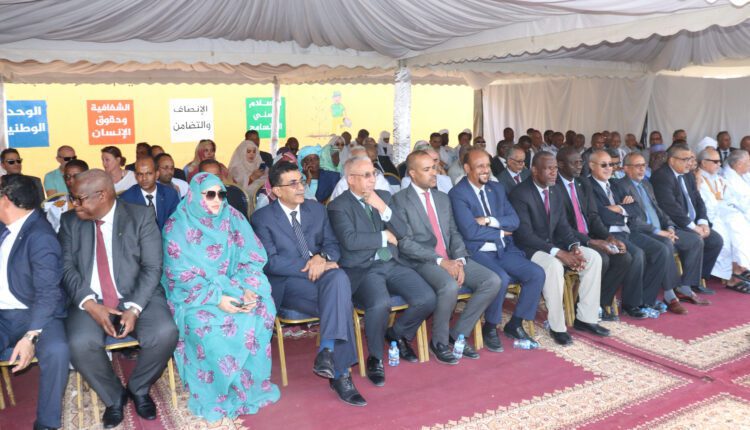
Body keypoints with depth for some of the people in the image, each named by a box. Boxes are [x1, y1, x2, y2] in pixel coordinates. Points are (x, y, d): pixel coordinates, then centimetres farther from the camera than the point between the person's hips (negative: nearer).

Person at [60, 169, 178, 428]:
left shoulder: (141, 217, -3)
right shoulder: (70, 222, 7)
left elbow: (152, 268, -8)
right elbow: (67, 268, 0)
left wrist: (134, 309, -21)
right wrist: (90, 304, -17)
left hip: (138, 297, -1)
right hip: (91, 301, 2)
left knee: (166, 333, -28)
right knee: (80, 345, -29)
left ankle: (138, 388, 4)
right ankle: (114, 396, 3)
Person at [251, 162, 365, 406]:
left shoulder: (317, 210, 15)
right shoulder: (262, 218, 1)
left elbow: (333, 245, 13)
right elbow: (270, 262, -10)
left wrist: (323, 258, -13)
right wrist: (309, 266, -19)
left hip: (320, 274, 4)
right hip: (285, 284, -4)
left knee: (339, 277, -34)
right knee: (340, 304, -31)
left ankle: (327, 351, -34)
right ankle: (340, 373, -23)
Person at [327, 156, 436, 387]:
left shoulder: (383, 196, 14)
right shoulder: (338, 206, -3)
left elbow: (402, 232, 8)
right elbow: (350, 241, -17)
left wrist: (383, 209, -7)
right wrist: (384, 236, -6)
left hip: (392, 264, 6)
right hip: (362, 269, -5)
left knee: (427, 299, -15)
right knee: (380, 304, -34)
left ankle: (397, 334, 16)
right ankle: (375, 358, -5)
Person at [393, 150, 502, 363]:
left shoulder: (443, 198, 18)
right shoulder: (400, 200, -3)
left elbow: (454, 233, 14)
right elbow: (405, 243, -12)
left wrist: (459, 260, -7)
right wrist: (440, 261, -18)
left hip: (451, 259, 7)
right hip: (422, 261, -6)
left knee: (493, 281, -13)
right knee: (450, 286, -35)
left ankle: (458, 334, 0)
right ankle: (439, 341, -8)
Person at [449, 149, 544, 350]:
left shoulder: (497, 188, 13)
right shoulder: (458, 193, -8)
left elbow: (514, 221, 6)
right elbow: (470, 231, -18)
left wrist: (490, 221, -12)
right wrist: (501, 232, -6)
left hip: (504, 250, 7)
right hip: (478, 252, -7)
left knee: (537, 273, -12)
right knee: (501, 279, -32)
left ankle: (515, 324, 6)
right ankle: (490, 327, -5)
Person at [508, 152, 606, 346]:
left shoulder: (555, 191, 8)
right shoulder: (520, 193, -18)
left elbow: (562, 225, 9)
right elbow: (525, 235, -24)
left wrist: (574, 246, -13)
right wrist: (559, 253, -28)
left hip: (554, 244, 8)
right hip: (529, 249, -8)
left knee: (593, 257, -9)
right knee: (553, 266, -36)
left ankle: (585, 318, 0)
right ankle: (557, 327, -19)